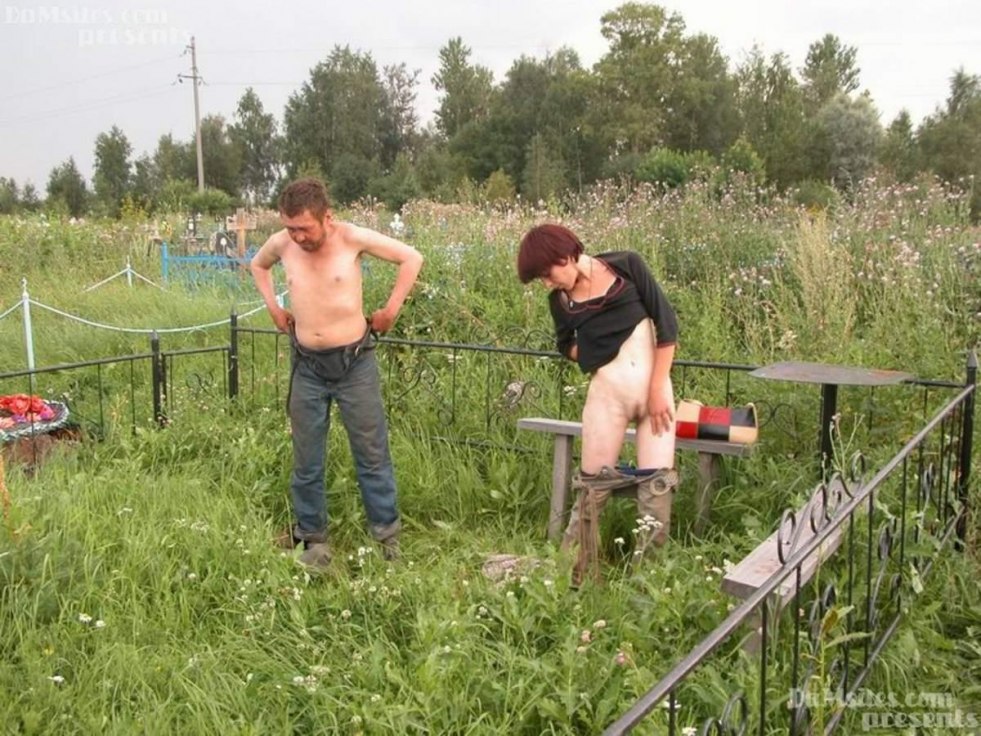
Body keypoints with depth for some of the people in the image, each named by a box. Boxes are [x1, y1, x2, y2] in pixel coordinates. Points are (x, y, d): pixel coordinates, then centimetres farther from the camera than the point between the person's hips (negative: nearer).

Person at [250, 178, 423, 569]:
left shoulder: (352, 238, -13)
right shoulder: (281, 244, -3)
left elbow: (412, 258, -4)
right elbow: (257, 265, 22)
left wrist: (391, 308, -4)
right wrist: (274, 307, 11)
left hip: (354, 362, -3)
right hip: (307, 366, 3)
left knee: (372, 453, 6)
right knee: (306, 459, 10)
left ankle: (387, 534, 19)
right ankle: (313, 537, 24)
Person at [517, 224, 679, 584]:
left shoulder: (626, 266, -4)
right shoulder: (561, 300, 3)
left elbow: (666, 322, -4)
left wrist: (658, 387, -8)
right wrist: (594, 357, 1)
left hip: (655, 386, -1)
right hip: (607, 395, 1)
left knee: (658, 482, -2)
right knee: (592, 483, 3)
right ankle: (573, 572, 13)